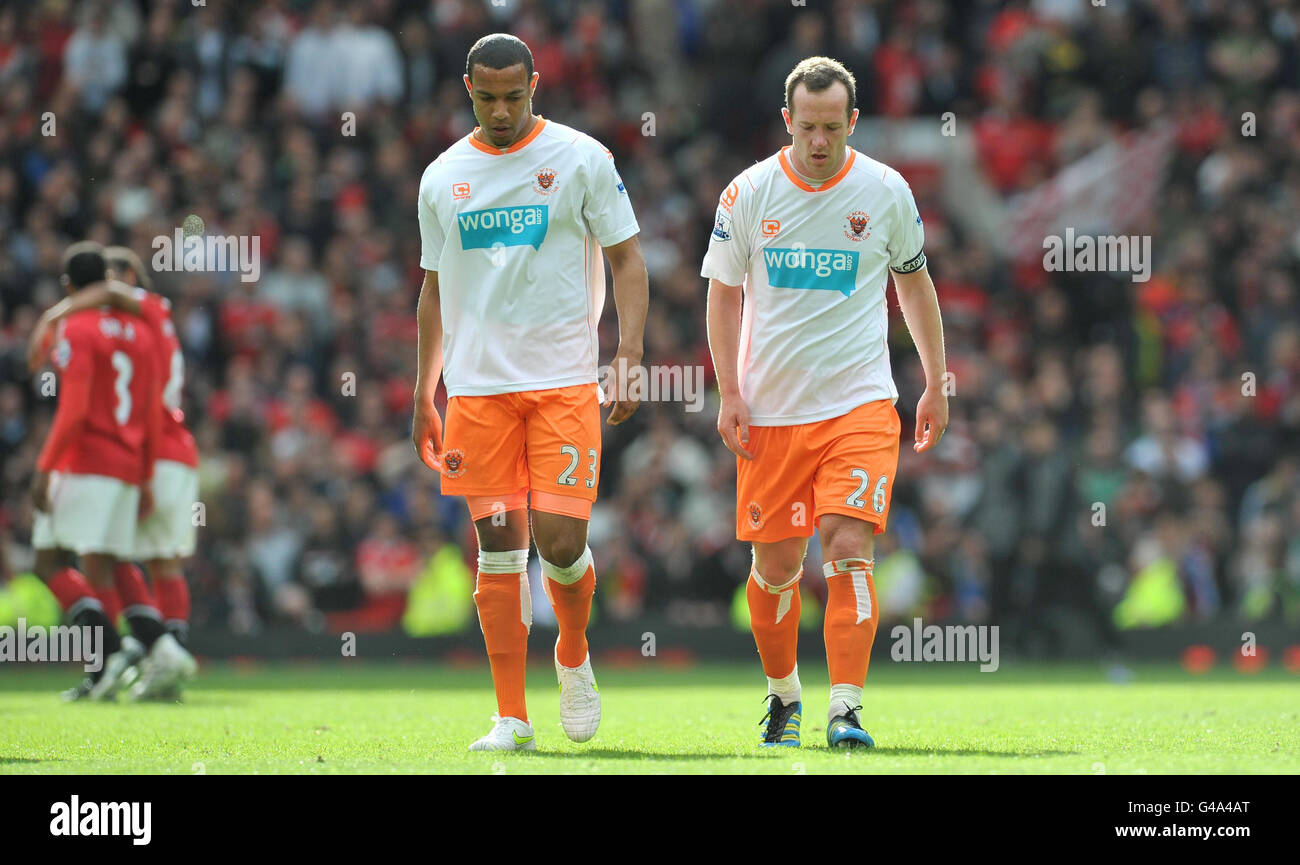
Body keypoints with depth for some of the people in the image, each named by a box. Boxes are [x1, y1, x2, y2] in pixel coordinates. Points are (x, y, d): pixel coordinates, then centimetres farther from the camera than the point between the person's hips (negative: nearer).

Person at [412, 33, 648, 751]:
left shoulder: (581, 159, 1)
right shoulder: (443, 178, 11)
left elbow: (627, 260, 3)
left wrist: (628, 356, -10)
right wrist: (424, 398, 15)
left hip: (564, 381, -2)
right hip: (478, 387, 3)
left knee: (560, 541, -10)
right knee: (499, 550, -1)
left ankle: (574, 658, 21)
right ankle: (511, 718, 2)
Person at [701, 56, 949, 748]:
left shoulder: (886, 192, -1)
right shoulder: (749, 193, -2)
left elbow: (915, 283, 13)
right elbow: (723, 294, 6)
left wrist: (935, 386, 12)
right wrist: (729, 392, -3)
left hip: (859, 405, -1)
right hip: (769, 408, 1)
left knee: (849, 548, -16)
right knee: (776, 562, 7)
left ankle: (846, 710, -16)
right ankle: (782, 693, 29)